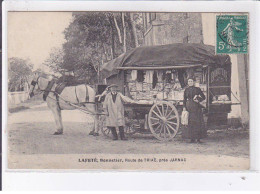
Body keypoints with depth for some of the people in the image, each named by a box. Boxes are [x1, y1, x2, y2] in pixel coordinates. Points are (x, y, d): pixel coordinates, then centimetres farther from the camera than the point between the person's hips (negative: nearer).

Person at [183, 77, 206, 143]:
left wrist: (198, 100, -11)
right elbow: (184, 99, 12)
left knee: (197, 122, -4)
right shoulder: (186, 90, 8)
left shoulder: (197, 89, 2)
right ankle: (192, 138, 4)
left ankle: (198, 138, 2)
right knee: (190, 122, -1)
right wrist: (184, 107, 2)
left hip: (196, 107, -2)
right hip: (189, 107, 2)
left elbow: (203, 97, 5)